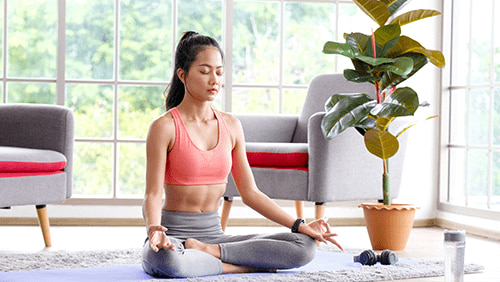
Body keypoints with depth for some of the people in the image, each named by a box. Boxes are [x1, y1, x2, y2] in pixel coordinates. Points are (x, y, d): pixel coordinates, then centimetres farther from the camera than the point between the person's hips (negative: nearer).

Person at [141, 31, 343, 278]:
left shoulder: (230, 126, 9)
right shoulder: (164, 127, -7)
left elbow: (250, 193, 11)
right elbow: (153, 194, -12)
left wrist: (301, 226, 3)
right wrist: (154, 229, -34)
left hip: (213, 233, 5)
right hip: (174, 234, -5)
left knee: (305, 246, -14)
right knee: (164, 259, -44)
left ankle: (208, 251, -15)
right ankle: (248, 265, -22)